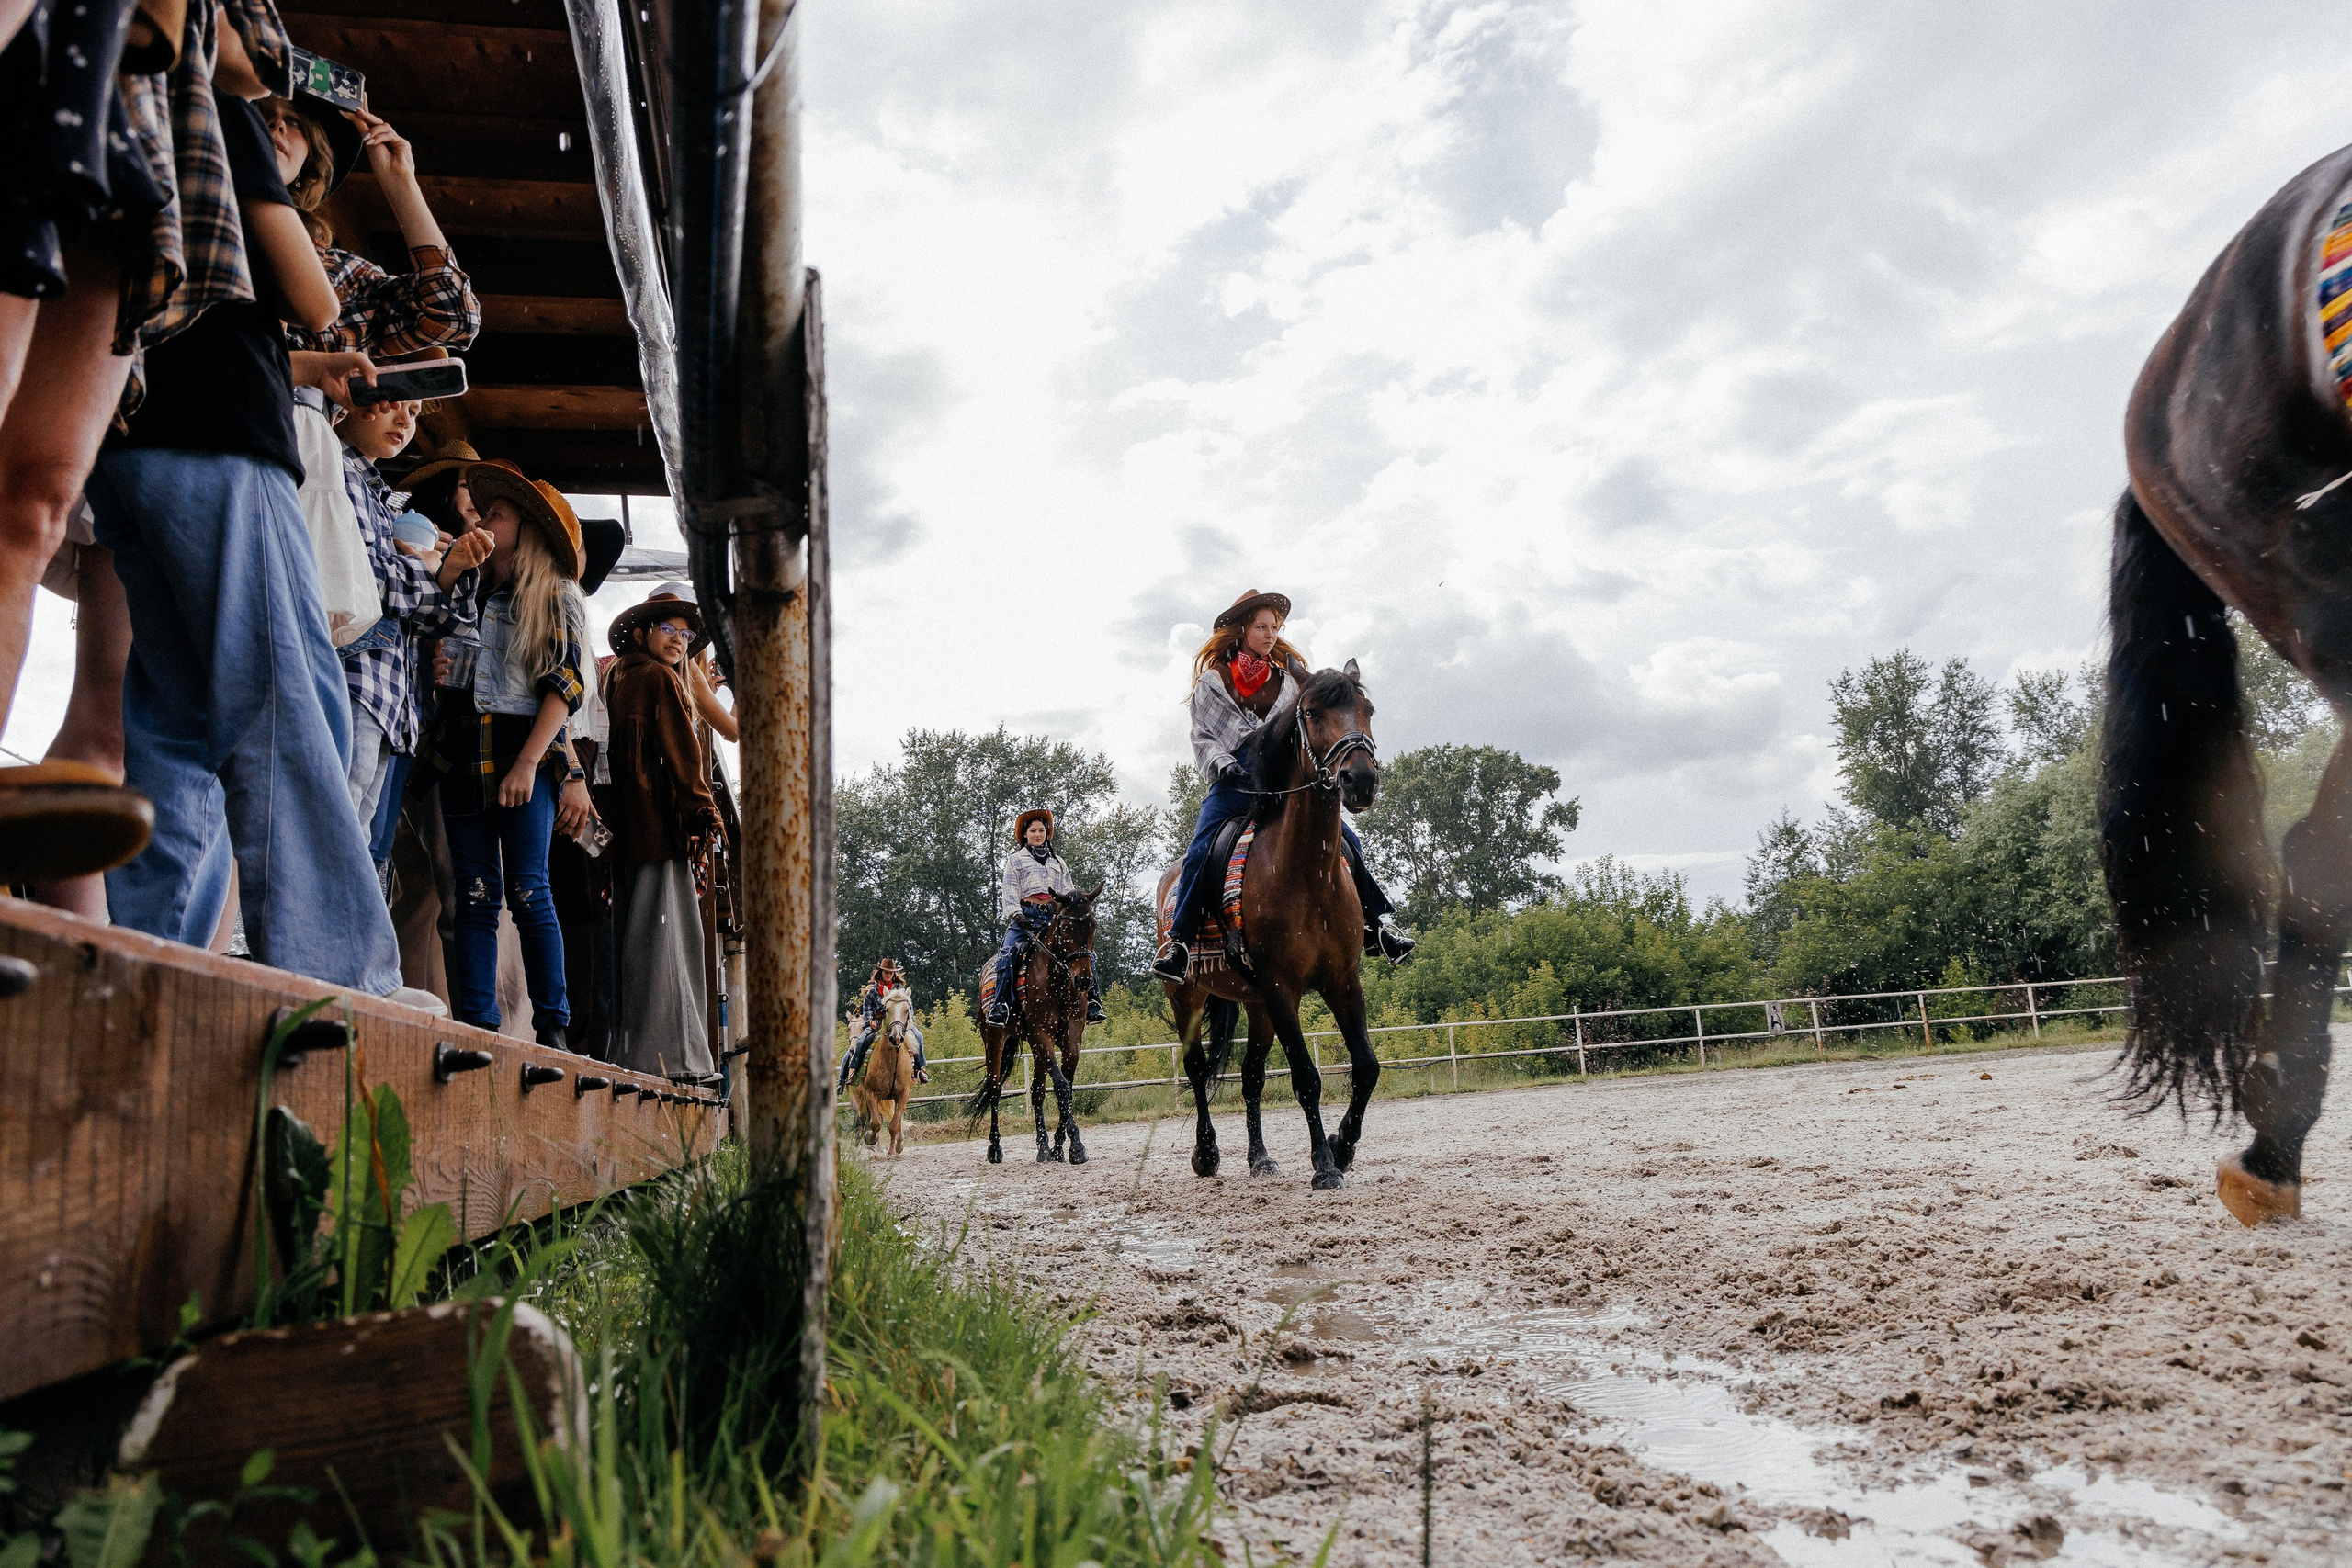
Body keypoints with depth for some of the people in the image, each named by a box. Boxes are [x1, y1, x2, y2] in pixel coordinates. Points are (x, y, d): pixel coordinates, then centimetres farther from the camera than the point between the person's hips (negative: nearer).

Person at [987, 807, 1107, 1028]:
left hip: (1055, 917, 2)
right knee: (1008, 954, -28)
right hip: (1026, 916, -2)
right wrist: (1015, 915, -12)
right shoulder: (1015, 861, 18)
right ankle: (1001, 1006, -29)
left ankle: (1092, 1003, -18)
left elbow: (1069, 892, 22)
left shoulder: (1058, 862, 27)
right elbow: (1009, 893, 7)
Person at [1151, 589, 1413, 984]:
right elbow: (1202, 738, 7)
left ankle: (1372, 927, 4)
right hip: (1235, 777, -3)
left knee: (1347, 841, -8)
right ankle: (1178, 939, -14)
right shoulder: (1212, 681, 9)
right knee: (1201, 850, -22)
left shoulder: (1289, 674, 17)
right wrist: (1220, 762, -12)